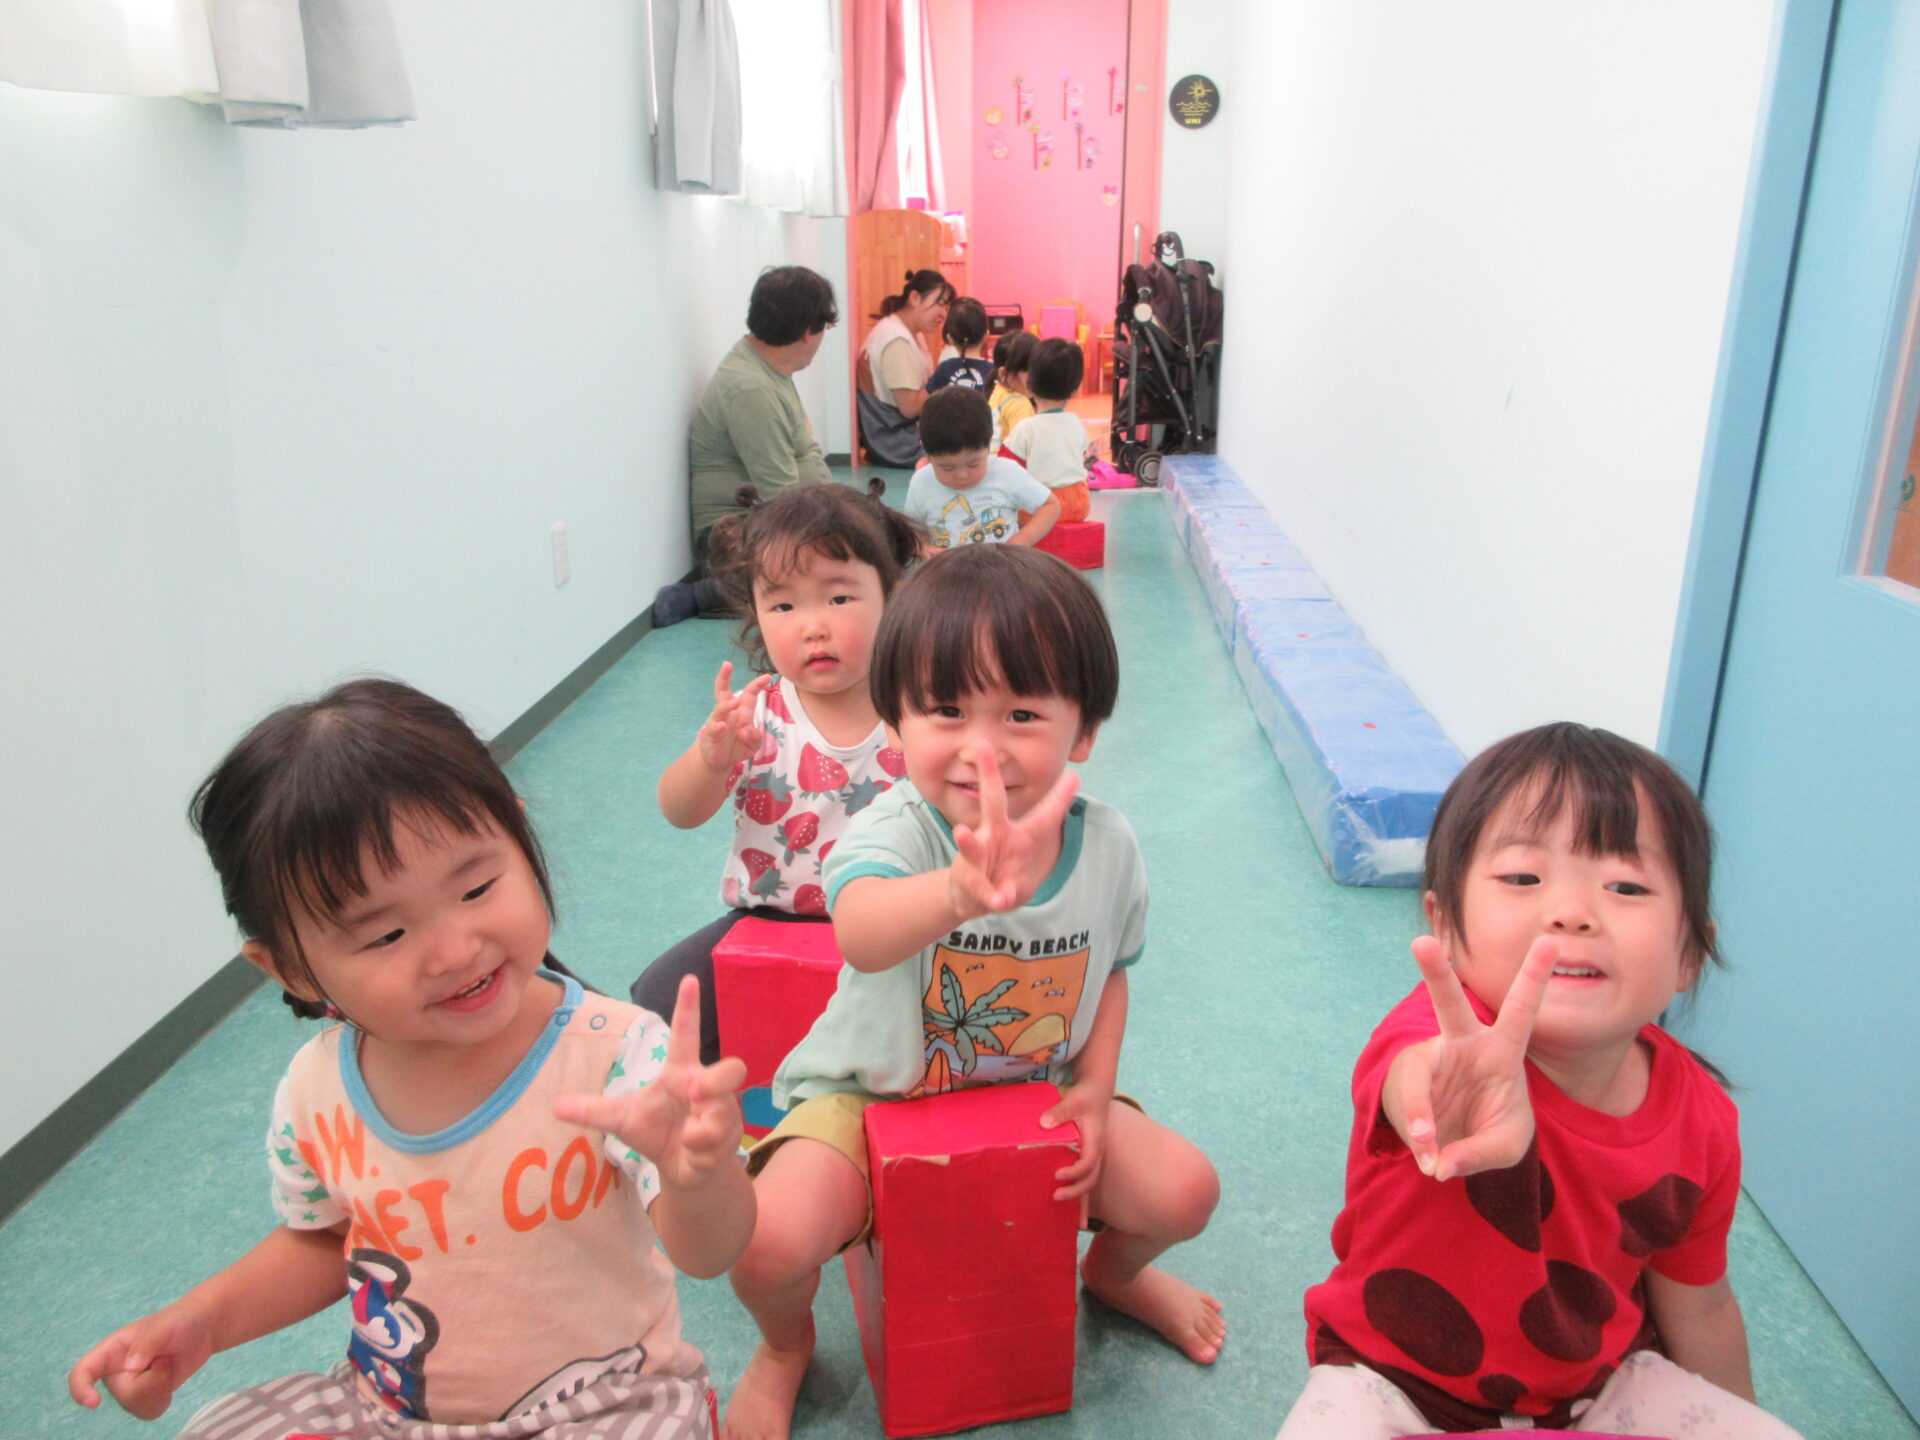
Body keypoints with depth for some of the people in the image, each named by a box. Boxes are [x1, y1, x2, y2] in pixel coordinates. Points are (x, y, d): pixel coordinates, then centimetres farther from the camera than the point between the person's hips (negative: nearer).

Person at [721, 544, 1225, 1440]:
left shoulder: (1106, 845, -13)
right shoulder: (894, 833, -29)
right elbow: (862, 932, -53)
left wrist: (1095, 1090, -7)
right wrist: (962, 892, -75)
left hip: (1038, 1096, 4)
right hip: (872, 1095, -3)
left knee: (1184, 1191, -8)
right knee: (768, 1241, -25)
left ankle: (1115, 1271, 32)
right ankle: (786, 1344, 16)